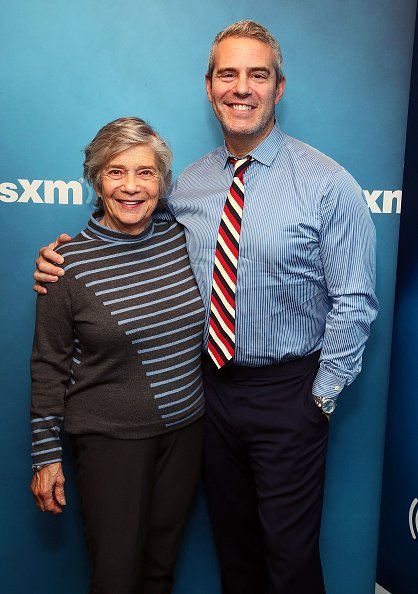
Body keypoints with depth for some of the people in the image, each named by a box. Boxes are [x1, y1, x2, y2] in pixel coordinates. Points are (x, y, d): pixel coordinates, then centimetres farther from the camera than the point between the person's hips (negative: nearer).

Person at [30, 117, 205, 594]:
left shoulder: (181, 240, -2)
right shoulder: (69, 264, -13)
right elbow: (49, 367, -7)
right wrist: (46, 454, -4)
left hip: (185, 429, 4)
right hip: (110, 439, -4)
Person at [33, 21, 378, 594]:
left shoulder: (327, 184, -11)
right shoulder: (188, 184, 3)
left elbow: (353, 301, -10)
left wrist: (322, 395, -11)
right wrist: (66, 263, -1)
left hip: (287, 393, -4)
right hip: (213, 386, 4)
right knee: (232, 542, 21)